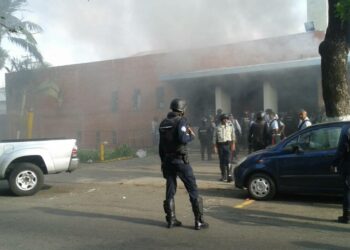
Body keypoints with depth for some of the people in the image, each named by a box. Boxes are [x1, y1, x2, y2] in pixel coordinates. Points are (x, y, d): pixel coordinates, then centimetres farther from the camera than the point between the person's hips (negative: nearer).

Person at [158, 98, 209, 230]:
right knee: (193, 190, 1)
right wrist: (191, 135, -5)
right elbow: (183, 139, -25)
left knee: (170, 190, 12)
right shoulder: (181, 121, -11)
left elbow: (161, 145, 14)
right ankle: (199, 221, 2)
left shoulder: (163, 123, 11)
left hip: (167, 160, 7)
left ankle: (171, 219, 17)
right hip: (180, 160, -7)